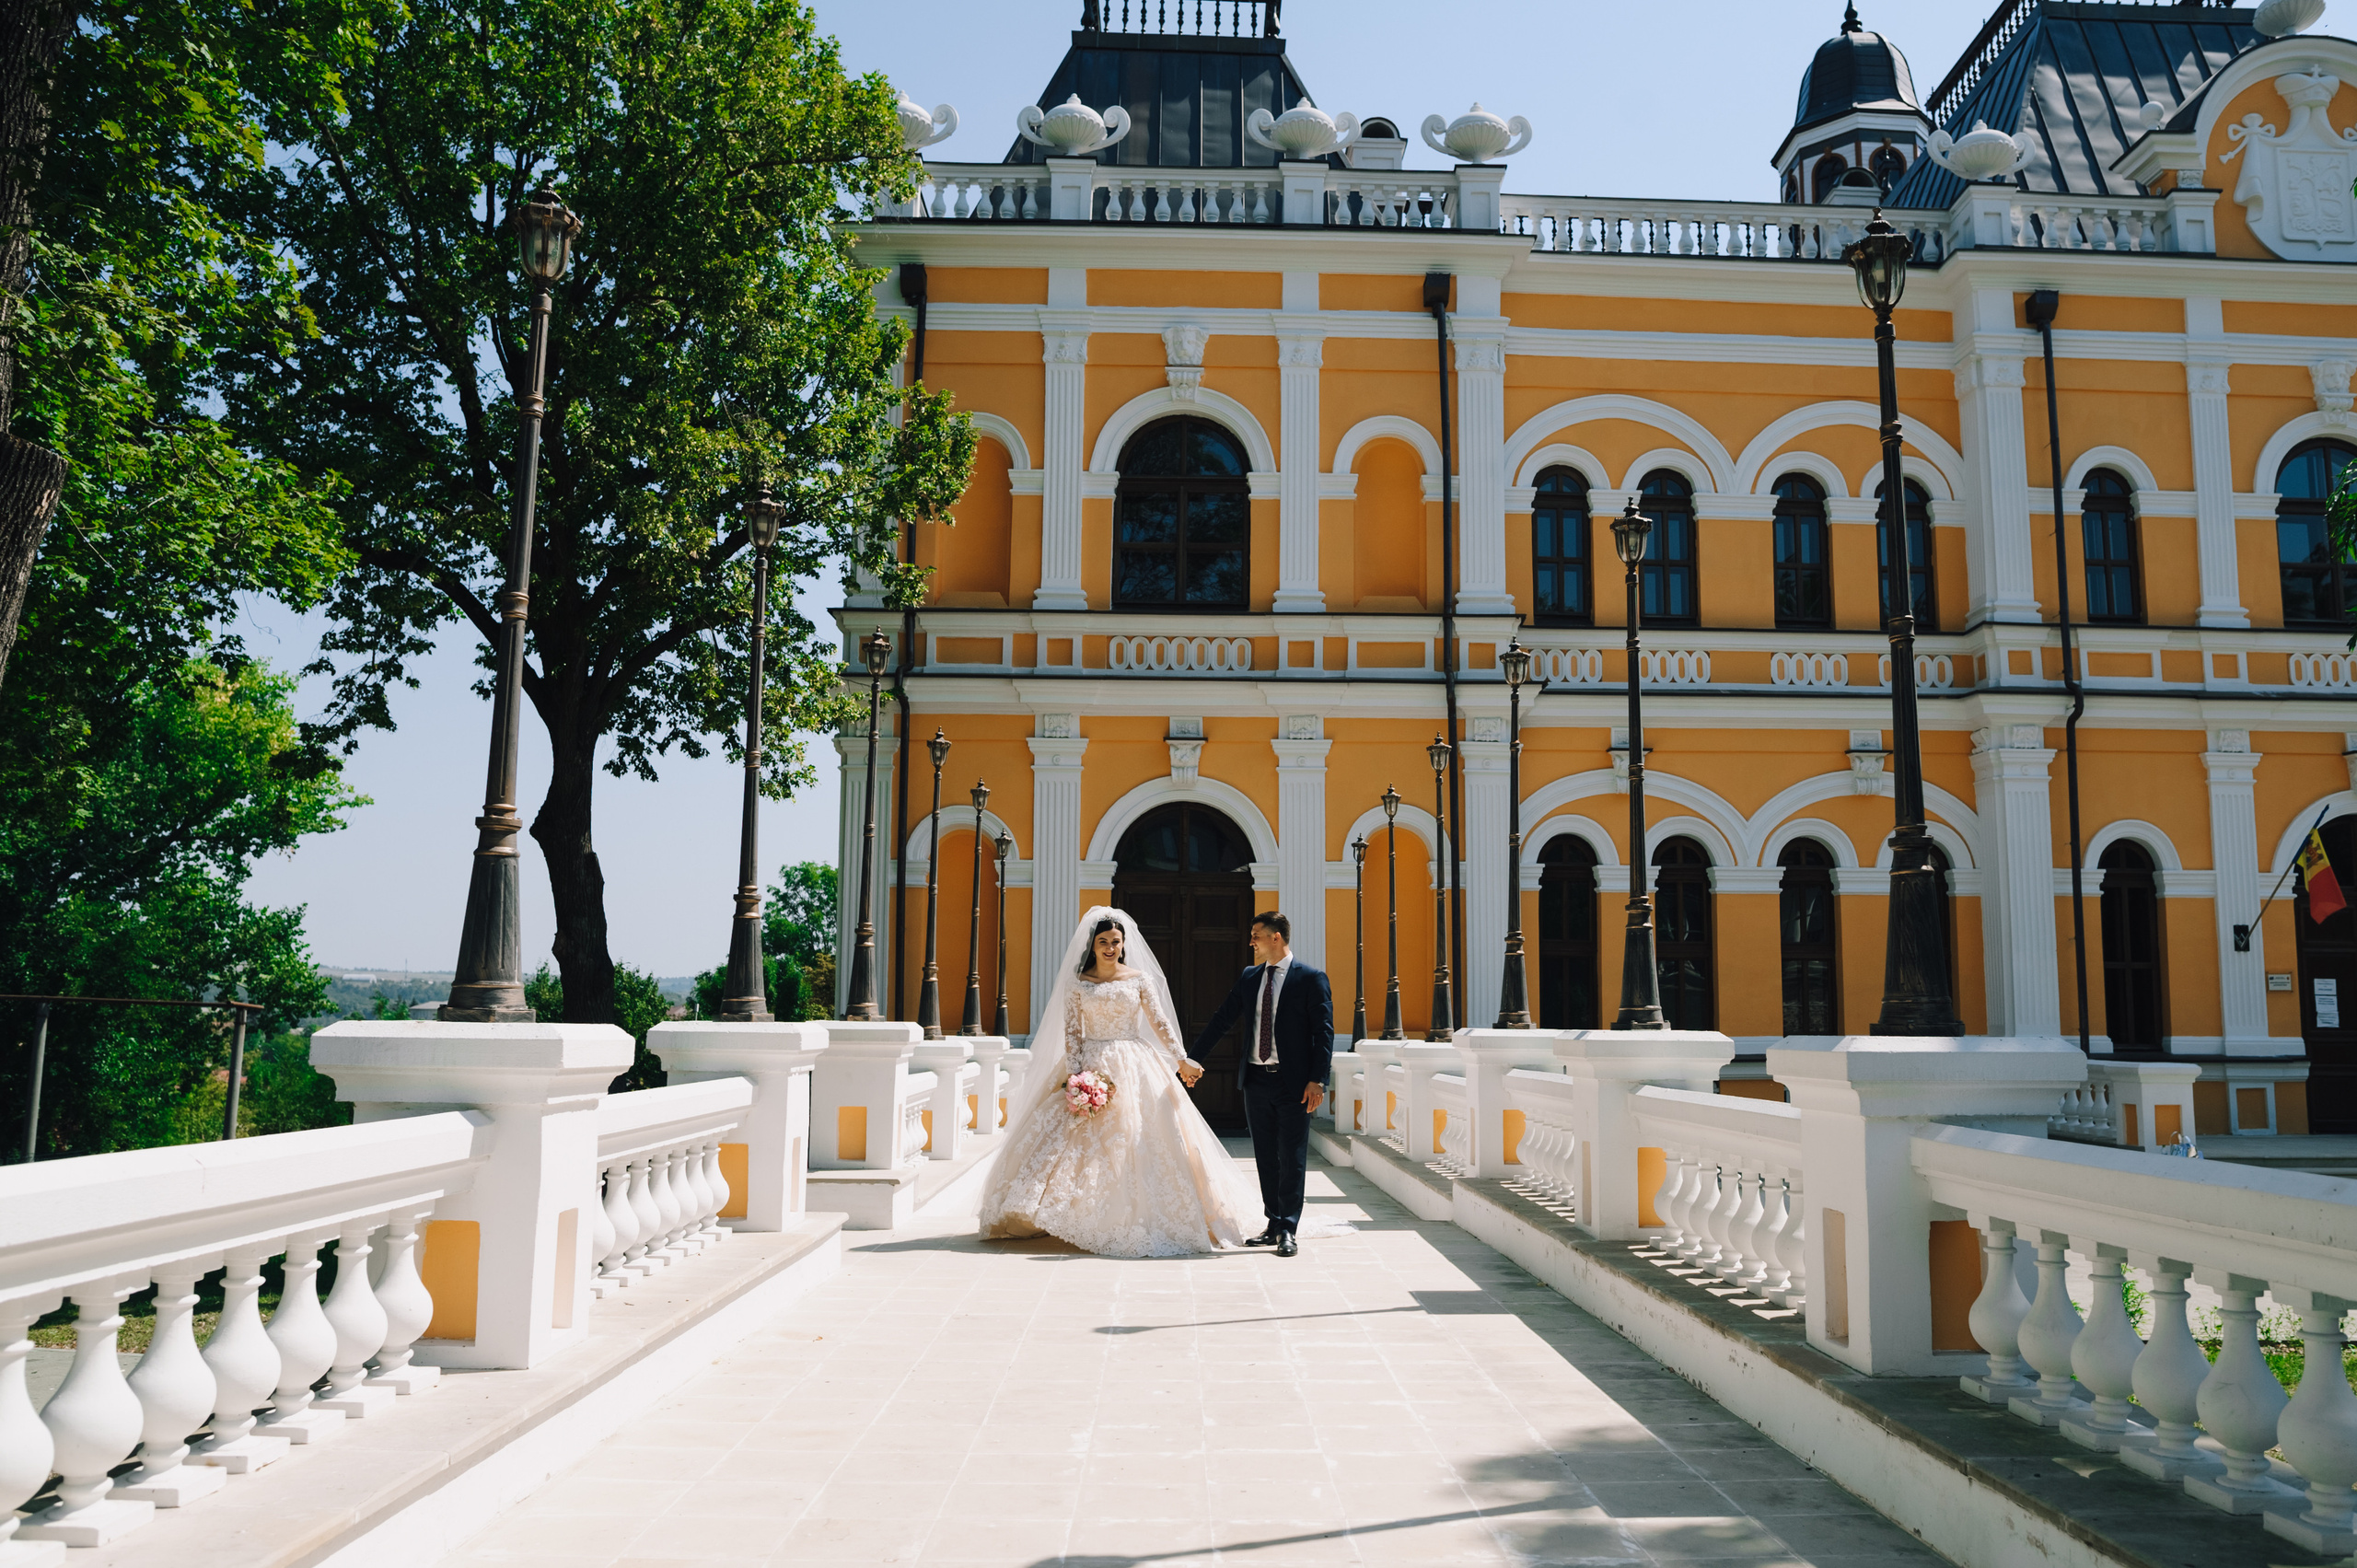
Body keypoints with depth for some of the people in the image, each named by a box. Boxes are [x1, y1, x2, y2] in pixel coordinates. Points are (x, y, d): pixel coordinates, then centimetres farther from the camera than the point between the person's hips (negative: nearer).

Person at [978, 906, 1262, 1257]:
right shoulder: (1078, 983, 3)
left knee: (1138, 1142, -3)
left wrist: (1182, 1060, -8)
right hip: (1091, 1067, 0)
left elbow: (1160, 1023, 2)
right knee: (1087, 1144, -5)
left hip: (1134, 1067, 0)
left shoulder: (1140, 979, 5)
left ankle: (1139, 1220, 5)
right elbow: (1072, 1033, 1)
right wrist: (1075, 1074, -11)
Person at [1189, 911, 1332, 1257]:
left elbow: (1324, 1032, -8)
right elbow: (1223, 1019, 14)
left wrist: (1317, 1081, -15)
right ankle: (1274, 1225, 20)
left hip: (1294, 1082, -6)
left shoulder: (1311, 979, -6)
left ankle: (1288, 1230, 3)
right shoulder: (1249, 977, 11)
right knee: (1266, 1157, 11)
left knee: (1292, 1158, -2)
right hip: (1257, 1080, 6)